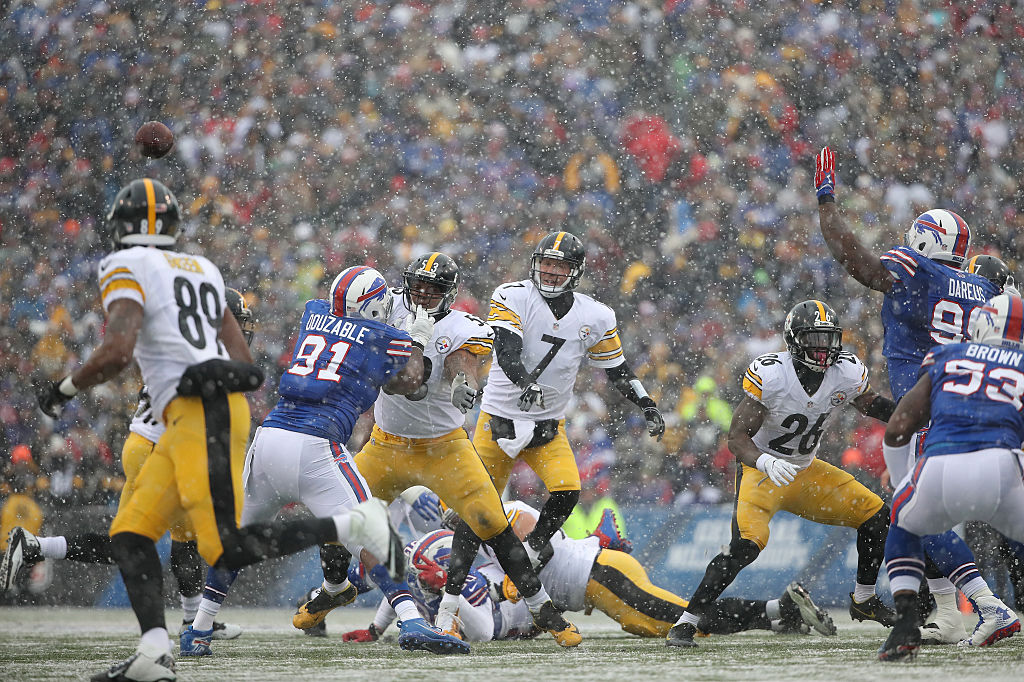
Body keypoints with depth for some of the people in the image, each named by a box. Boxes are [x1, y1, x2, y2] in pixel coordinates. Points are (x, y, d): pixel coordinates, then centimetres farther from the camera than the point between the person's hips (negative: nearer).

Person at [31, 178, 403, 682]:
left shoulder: (126, 268, -2)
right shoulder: (201, 269, 22)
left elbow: (116, 352, -16)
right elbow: (243, 359, 20)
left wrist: (63, 389, 0)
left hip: (203, 413, -9)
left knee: (227, 551, -15)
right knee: (129, 535, 6)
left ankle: (354, 525, -17)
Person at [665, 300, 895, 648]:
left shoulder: (847, 372, -11)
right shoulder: (769, 374, -25)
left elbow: (870, 404, 13)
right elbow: (737, 436, -22)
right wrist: (766, 463, -40)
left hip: (806, 472, 6)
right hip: (760, 471, -6)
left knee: (877, 516, 1)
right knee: (747, 543, -29)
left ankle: (864, 600, 23)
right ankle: (686, 623, -22)